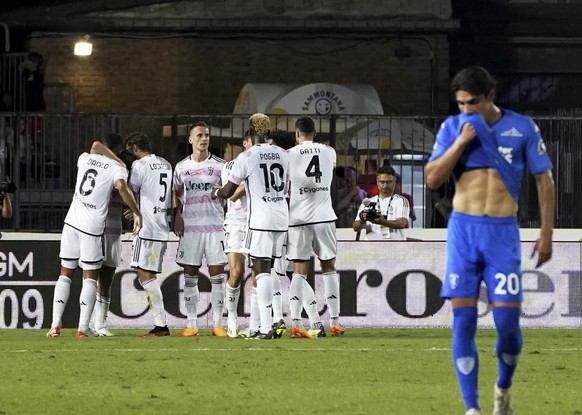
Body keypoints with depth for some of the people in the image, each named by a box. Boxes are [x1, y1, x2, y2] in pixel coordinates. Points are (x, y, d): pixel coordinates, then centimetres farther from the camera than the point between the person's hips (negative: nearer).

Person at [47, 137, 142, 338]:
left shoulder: (84, 158, 10)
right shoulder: (117, 168, -4)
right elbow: (122, 188, -21)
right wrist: (137, 213, -17)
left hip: (71, 222, 4)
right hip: (92, 227, -4)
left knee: (65, 274, 12)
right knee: (90, 276, 4)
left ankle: (55, 325, 3)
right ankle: (83, 327, -7)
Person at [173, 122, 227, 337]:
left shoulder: (220, 166, 3)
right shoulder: (181, 167, 9)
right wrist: (177, 214, 5)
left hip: (215, 226, -2)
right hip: (190, 227, 2)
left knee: (217, 274, -3)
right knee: (190, 275, 1)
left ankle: (218, 324, 0)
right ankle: (191, 324, 5)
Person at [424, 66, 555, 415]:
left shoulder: (522, 127, 2)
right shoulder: (453, 127, 5)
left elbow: (544, 179, 6)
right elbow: (432, 179, 0)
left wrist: (546, 234, 2)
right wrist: (461, 142, -11)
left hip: (503, 232, -1)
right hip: (463, 229, 1)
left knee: (508, 321, -6)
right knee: (463, 320, -6)